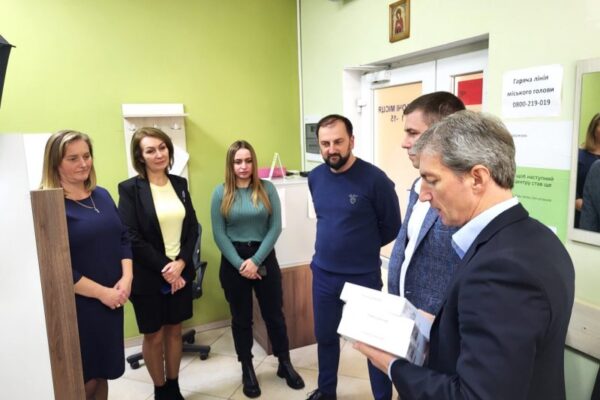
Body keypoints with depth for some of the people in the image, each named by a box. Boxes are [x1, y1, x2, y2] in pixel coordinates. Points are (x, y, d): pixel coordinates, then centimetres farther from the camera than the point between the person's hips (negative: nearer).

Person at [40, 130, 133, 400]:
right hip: (76, 305, -6)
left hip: (112, 301, 6)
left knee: (103, 371, 18)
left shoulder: (101, 195, 8)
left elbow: (123, 237, 9)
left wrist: (126, 279, -6)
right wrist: (102, 292, -15)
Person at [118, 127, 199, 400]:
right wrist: (164, 267, -15)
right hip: (148, 277, -4)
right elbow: (131, 238, -13)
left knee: (174, 331, 15)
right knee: (154, 335, 11)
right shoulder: (130, 189, -9)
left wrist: (181, 263, -10)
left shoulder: (180, 184, 5)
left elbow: (193, 227, 3)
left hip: (180, 272, 4)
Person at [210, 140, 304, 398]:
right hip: (233, 262, 0)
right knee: (241, 318, 12)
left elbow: (275, 227, -6)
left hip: (264, 258, 1)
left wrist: (256, 260, -13)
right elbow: (219, 234, -6)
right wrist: (240, 264, -13)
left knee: (274, 314, 11)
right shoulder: (221, 193, -4)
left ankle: (285, 364, 30)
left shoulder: (267, 189, -3)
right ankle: (247, 369, 30)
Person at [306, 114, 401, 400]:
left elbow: (392, 227, -6)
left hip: (363, 276, -5)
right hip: (323, 273, 5)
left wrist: (362, 248, 3)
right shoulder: (315, 177, 0)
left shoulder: (374, 179, -17)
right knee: (325, 336, 20)